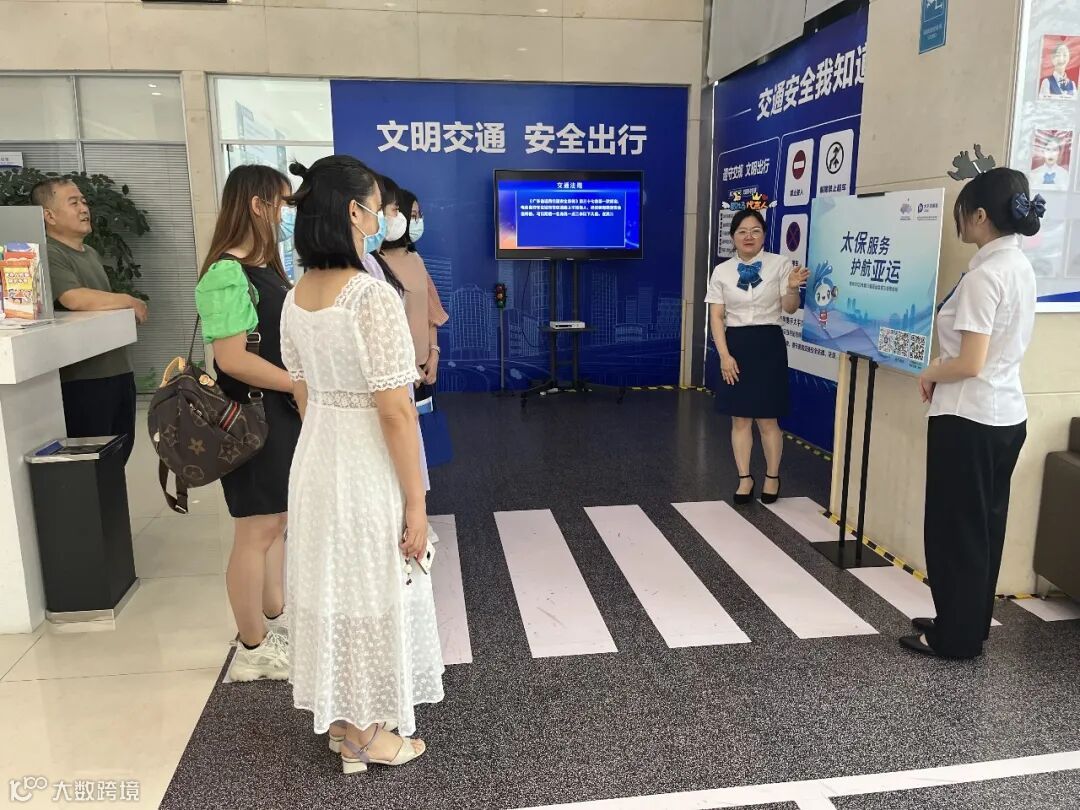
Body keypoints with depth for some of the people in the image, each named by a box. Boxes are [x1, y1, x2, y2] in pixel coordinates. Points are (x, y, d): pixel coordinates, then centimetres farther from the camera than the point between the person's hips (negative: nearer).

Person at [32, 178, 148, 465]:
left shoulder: (91, 253, 18)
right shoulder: (48, 255, -13)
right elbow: (76, 299, -28)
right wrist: (129, 301, -15)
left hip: (118, 369, 9)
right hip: (83, 378, -9)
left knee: (120, 453, 15)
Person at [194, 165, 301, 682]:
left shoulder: (264, 268, 11)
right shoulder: (228, 274, -18)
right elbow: (232, 358, -24)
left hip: (281, 413, 9)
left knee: (275, 522, 18)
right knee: (258, 530, 1)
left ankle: (275, 619, 33)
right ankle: (253, 649, 15)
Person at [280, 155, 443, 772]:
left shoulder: (296, 298, 3)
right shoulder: (374, 297, -21)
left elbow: (304, 395, 11)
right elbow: (395, 412, -21)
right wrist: (416, 503, -15)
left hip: (315, 461, 8)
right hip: (366, 470, -7)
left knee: (330, 588, 19)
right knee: (370, 596, 9)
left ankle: (340, 722, 38)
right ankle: (370, 737, 29)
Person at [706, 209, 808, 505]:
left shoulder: (780, 264, -2)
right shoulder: (722, 271, 2)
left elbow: (789, 309, -3)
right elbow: (716, 316, 0)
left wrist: (793, 288, -24)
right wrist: (724, 355, -9)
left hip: (768, 344, -2)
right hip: (735, 345, 2)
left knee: (767, 419, 3)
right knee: (739, 419, 7)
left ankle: (772, 477, 23)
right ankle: (745, 478, 21)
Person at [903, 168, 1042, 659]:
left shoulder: (984, 274, -20)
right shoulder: (1020, 267, 9)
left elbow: (970, 363, -22)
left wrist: (930, 374, -5)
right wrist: (943, 371, 10)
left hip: (969, 419, -9)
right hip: (1006, 414, 9)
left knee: (955, 528, 4)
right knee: (984, 526, 17)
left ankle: (955, 637, 17)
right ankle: (970, 626, 31)